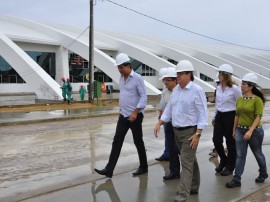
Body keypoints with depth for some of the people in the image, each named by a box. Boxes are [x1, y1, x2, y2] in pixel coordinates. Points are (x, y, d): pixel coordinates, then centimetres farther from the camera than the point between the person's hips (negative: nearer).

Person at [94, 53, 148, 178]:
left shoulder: (137, 78, -12)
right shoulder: (121, 78, 9)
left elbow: (143, 97, -15)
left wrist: (135, 112, -21)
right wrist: (122, 110, 16)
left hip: (135, 116, -6)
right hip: (123, 115, 6)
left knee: (138, 142, 6)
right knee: (117, 141, 1)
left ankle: (143, 167, 24)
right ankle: (109, 170, 2)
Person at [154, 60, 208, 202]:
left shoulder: (197, 90, -13)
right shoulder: (175, 90, 9)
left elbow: (203, 114, -15)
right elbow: (168, 110, 13)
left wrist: (198, 134, -20)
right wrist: (159, 124, 3)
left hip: (190, 132, -7)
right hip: (177, 131, 7)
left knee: (186, 162, -8)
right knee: (190, 160, 19)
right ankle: (194, 187, 32)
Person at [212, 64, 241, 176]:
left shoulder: (235, 89, -13)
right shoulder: (218, 88, 6)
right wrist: (214, 117, 19)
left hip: (230, 116, -6)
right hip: (219, 116, 6)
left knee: (230, 143, 6)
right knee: (216, 140, 2)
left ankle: (230, 167, 22)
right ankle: (223, 160, 28)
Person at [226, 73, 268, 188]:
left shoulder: (257, 100, -13)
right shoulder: (240, 99, 5)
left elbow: (258, 117, -18)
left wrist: (250, 131, -27)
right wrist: (234, 130, 12)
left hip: (255, 131, -5)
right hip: (240, 130, 5)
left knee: (258, 154, 15)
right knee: (240, 155, 2)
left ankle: (263, 174, 38)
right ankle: (236, 180, 4)